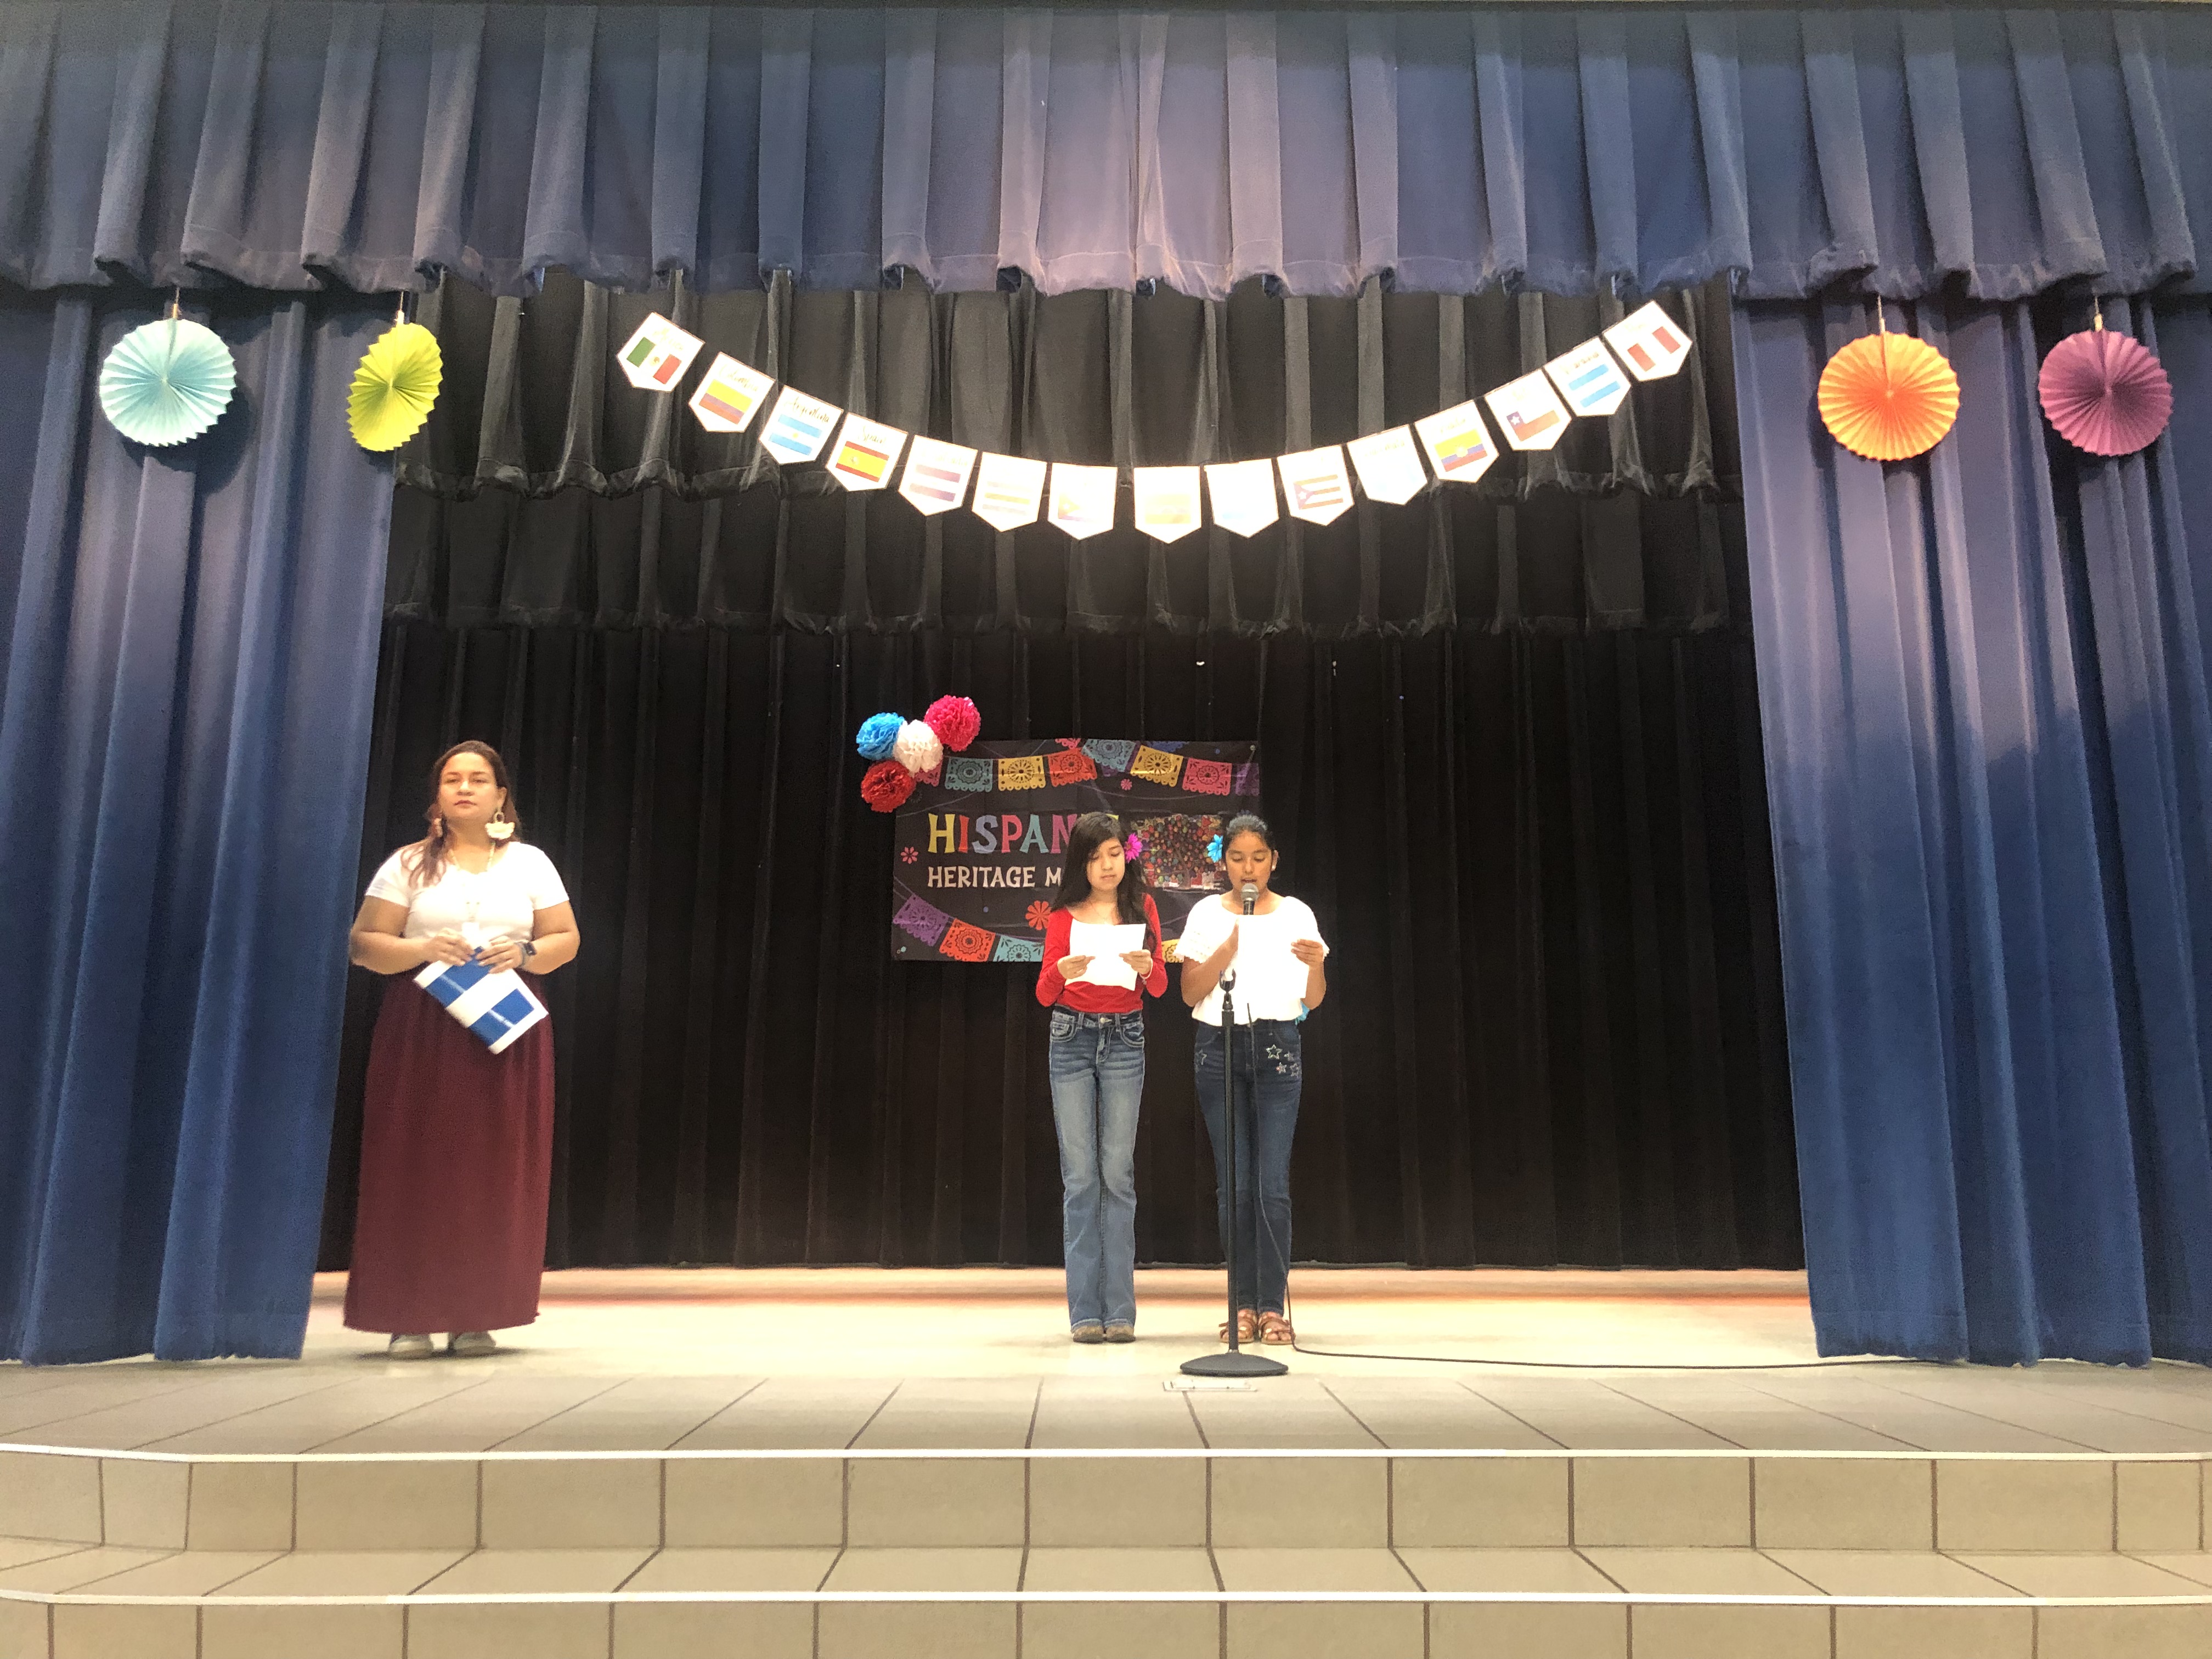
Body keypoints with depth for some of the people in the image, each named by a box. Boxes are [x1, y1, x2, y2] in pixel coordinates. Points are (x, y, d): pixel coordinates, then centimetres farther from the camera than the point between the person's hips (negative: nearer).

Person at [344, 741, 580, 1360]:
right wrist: (423, 949, -13)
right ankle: (409, 1316, 4)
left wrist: (527, 952, -9)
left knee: (495, 1170, -2)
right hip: (420, 1028, -1)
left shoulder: (530, 863, 11)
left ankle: (476, 1316, 6)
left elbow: (566, 940, 11)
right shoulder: (409, 864, 8)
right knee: (416, 1168, -4)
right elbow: (364, 943, 4)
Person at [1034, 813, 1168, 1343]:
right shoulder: (1063, 916, 5)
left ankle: (1120, 1310, 3)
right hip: (1072, 1038, 0)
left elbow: (1160, 987, 4)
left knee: (1117, 1174, -2)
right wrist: (1062, 971, -20)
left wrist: (1147, 966, -19)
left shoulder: (1141, 907, 7)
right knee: (1079, 1175, -2)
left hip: (1124, 1040, 0)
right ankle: (1085, 1311, 3)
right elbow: (1044, 995, 3)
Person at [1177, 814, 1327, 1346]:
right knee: (1234, 1183, 1)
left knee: (1273, 1182, -7)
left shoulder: (1296, 914, 5)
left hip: (1277, 1047, 0)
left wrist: (1315, 964, -18)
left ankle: (1272, 1307, 1)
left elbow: (1313, 1000, 3)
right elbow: (1190, 993, 0)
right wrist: (1225, 952, -15)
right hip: (1219, 1047, 1)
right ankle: (1244, 1305, 10)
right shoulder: (1207, 915, 5)